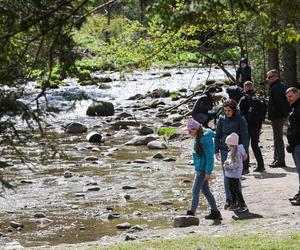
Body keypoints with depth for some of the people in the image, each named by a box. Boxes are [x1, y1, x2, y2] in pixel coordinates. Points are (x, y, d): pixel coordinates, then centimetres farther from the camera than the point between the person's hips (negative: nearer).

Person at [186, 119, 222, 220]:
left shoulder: (205, 139, -20)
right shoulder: (198, 138, 10)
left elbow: (209, 156, -20)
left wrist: (208, 172, -21)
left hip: (203, 169, -10)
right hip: (199, 168, 10)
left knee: (195, 191, -10)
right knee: (205, 191, 16)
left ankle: (191, 213, -9)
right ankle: (215, 212, 23)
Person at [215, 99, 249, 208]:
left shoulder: (240, 120, -7)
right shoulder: (222, 119, 2)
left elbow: (245, 136, -5)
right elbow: (218, 135, 8)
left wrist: (245, 151, -10)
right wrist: (216, 150, 5)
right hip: (224, 150, 3)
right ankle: (229, 199, 12)